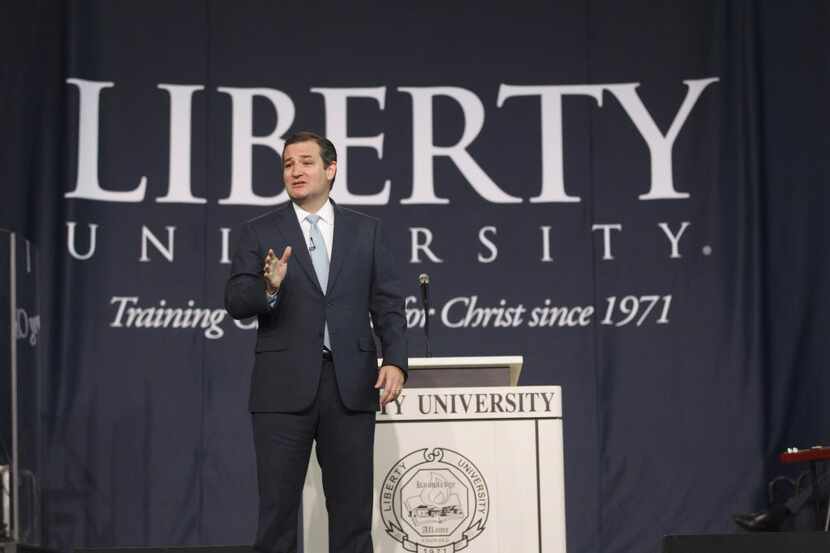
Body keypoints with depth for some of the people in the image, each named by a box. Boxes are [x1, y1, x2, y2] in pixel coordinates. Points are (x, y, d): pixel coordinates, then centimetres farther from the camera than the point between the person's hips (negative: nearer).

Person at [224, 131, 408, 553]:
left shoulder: (366, 231, 10)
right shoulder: (259, 233, 5)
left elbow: (388, 305, 6)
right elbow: (235, 303, -3)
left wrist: (394, 360, -8)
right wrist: (268, 287, -24)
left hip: (350, 386, 2)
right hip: (284, 387, -1)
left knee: (353, 507, 5)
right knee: (278, 507, 1)